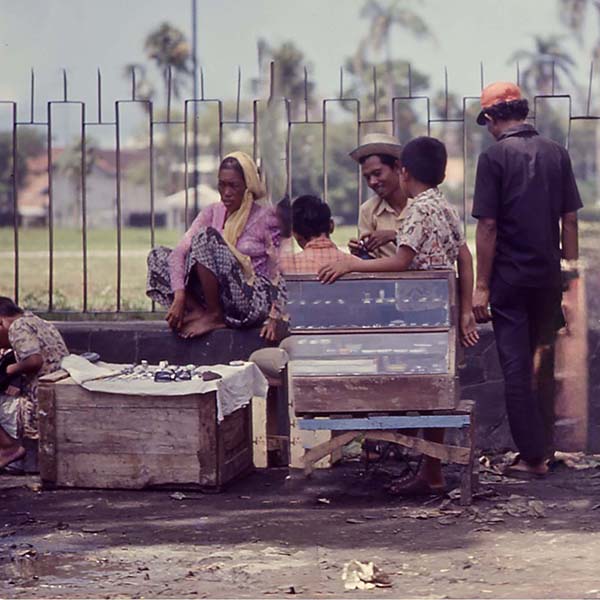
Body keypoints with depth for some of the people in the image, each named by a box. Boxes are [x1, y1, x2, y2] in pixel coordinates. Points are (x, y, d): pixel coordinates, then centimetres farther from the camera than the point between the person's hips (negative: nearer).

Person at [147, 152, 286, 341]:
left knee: (206, 236, -25)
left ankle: (214, 316, -16)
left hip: (254, 303, -6)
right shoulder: (213, 212, 8)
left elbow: (279, 275, -7)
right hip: (216, 296, 6)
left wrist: (274, 318, -18)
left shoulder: (265, 218, -5)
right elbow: (180, 251, -4)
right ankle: (200, 312, -16)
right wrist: (179, 298, -19)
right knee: (157, 256, -4)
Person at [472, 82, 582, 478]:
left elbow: (488, 226, -12)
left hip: (510, 278, -4)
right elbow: (570, 219, 5)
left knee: (516, 367, 1)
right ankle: (544, 446, 25)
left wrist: (482, 287, -9)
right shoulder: (556, 153, 3)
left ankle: (532, 457, 1)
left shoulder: (495, 157, -10)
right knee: (543, 363, 17)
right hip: (548, 276, 5)